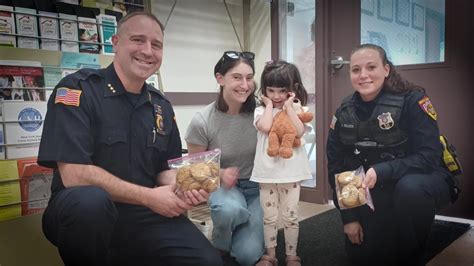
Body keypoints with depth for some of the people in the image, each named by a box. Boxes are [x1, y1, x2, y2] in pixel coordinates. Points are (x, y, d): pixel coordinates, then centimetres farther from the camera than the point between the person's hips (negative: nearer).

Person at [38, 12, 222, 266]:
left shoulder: (161, 106, 6)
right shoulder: (77, 89, -12)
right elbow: (73, 174, -20)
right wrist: (148, 197, -18)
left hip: (143, 214, 5)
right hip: (82, 210, -4)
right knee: (91, 199, -38)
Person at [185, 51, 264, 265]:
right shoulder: (202, 122, -18)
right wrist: (220, 174, -23)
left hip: (256, 185, 2)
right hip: (222, 185, -1)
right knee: (229, 209, -38)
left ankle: (248, 228, 24)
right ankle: (220, 248, -2)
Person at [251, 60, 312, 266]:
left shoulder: (296, 110, 2)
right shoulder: (261, 111, 0)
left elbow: (299, 131, -17)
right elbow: (265, 127, -21)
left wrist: (288, 106, -11)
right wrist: (270, 104, -8)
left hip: (291, 171, 0)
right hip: (267, 172, 0)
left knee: (290, 217, 11)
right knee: (269, 217, 12)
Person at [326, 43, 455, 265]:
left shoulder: (412, 100, -20)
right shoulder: (344, 112, -7)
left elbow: (429, 156, -23)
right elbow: (336, 166, -2)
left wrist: (381, 172, -36)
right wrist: (349, 216, -5)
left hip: (421, 181, -4)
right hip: (374, 193, 4)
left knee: (409, 188, -38)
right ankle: (392, 234, 33)